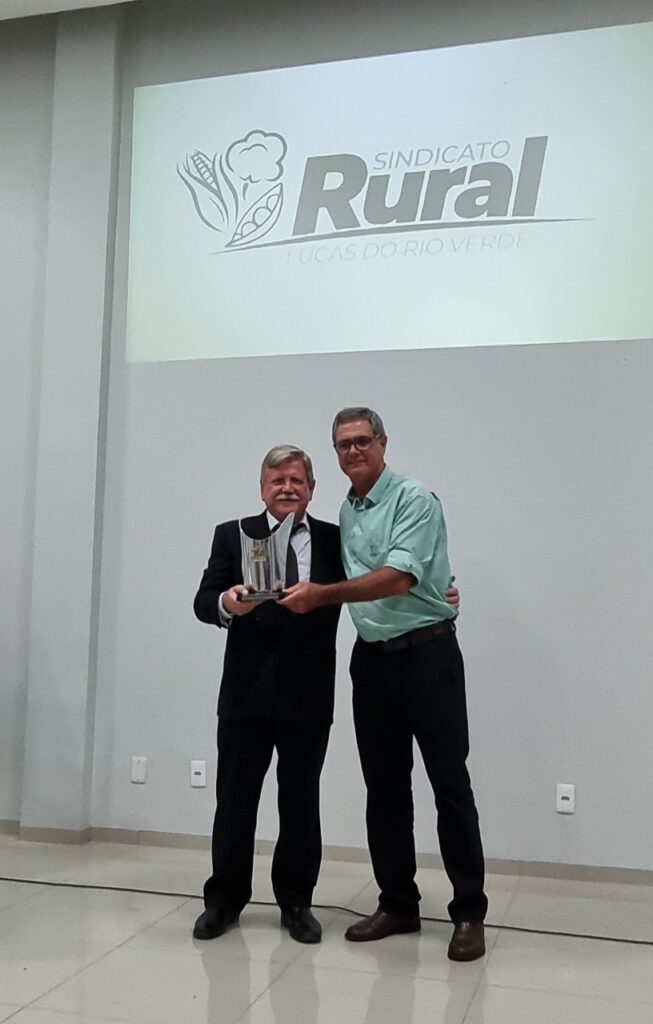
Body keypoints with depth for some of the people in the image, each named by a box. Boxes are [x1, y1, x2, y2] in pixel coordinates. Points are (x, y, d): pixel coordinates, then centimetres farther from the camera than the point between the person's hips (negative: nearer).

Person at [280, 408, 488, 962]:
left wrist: (321, 594, -26)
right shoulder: (346, 511, 12)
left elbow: (396, 579, -22)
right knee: (385, 786, 11)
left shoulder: (414, 500, -11)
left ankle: (469, 912, 9)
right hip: (372, 657, 7)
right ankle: (397, 903, 22)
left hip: (427, 652, -7)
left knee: (450, 783, -2)